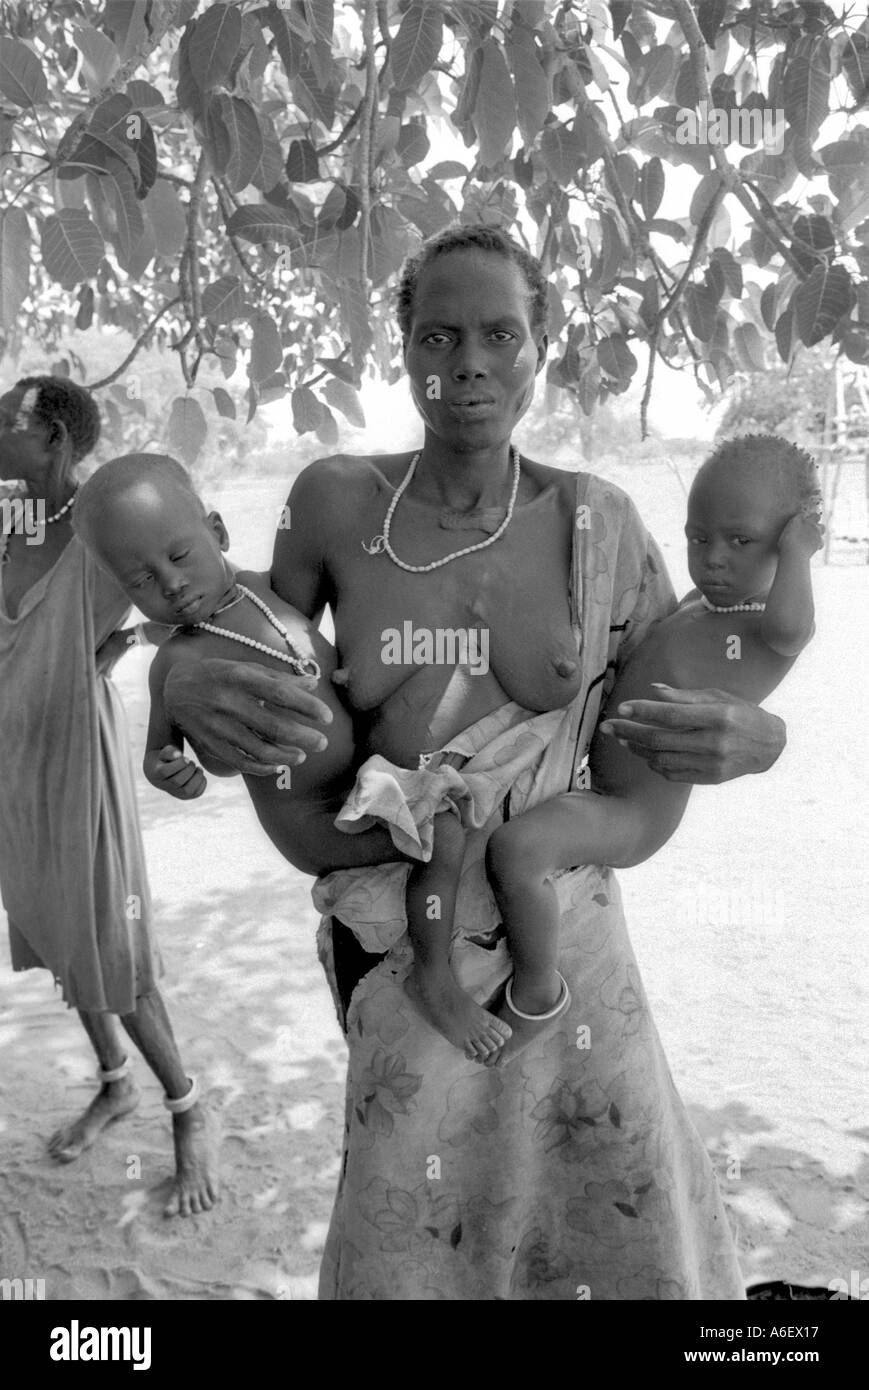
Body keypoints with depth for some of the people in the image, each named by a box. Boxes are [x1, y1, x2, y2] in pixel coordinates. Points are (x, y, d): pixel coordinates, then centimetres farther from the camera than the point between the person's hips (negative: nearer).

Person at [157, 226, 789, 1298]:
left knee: (642, 1238, 11)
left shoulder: (598, 522, -7)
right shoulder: (337, 502, -9)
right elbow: (262, 665, 4)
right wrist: (190, 688, -20)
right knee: (410, 1246, 12)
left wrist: (753, 740, -22)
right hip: (393, 938, 0)